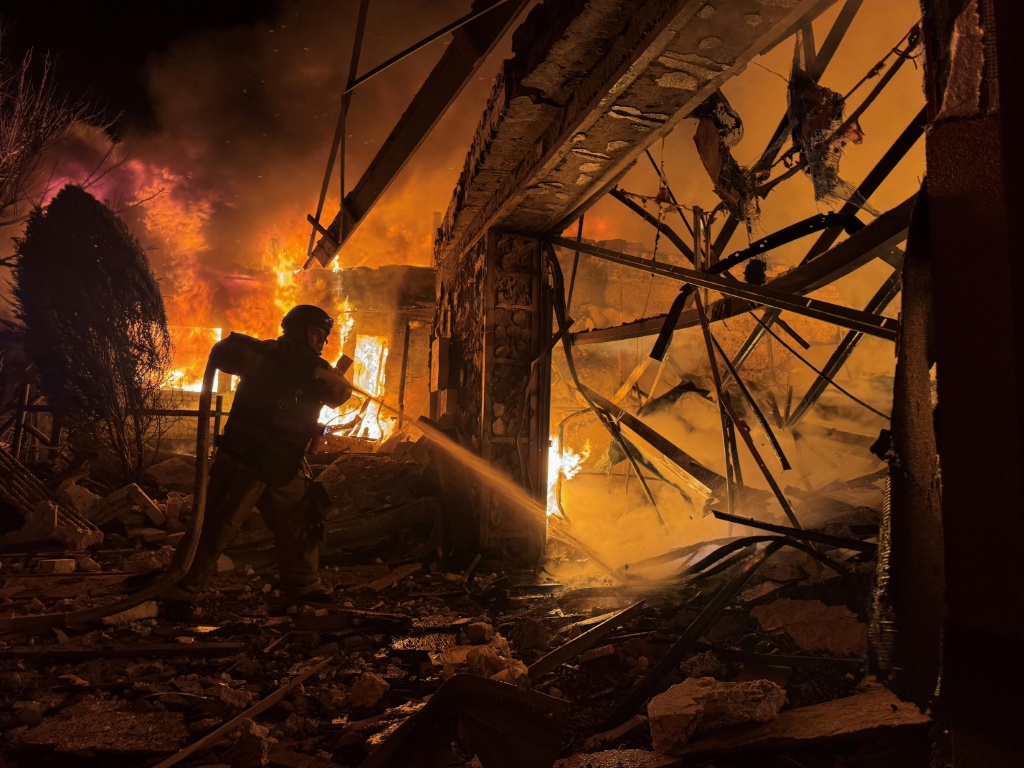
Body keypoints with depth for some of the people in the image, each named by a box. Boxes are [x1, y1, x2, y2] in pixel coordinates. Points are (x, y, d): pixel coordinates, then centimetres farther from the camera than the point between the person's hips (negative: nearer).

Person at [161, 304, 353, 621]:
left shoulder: (313, 369, 8)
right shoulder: (267, 355, -7)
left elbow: (341, 392, -5)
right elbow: (223, 352, -18)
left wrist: (322, 376, -25)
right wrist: (273, 367, -26)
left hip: (284, 468, 7)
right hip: (244, 461, -6)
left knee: (302, 522, 14)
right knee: (215, 528, -7)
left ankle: (303, 585, 31)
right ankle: (179, 595, 3)